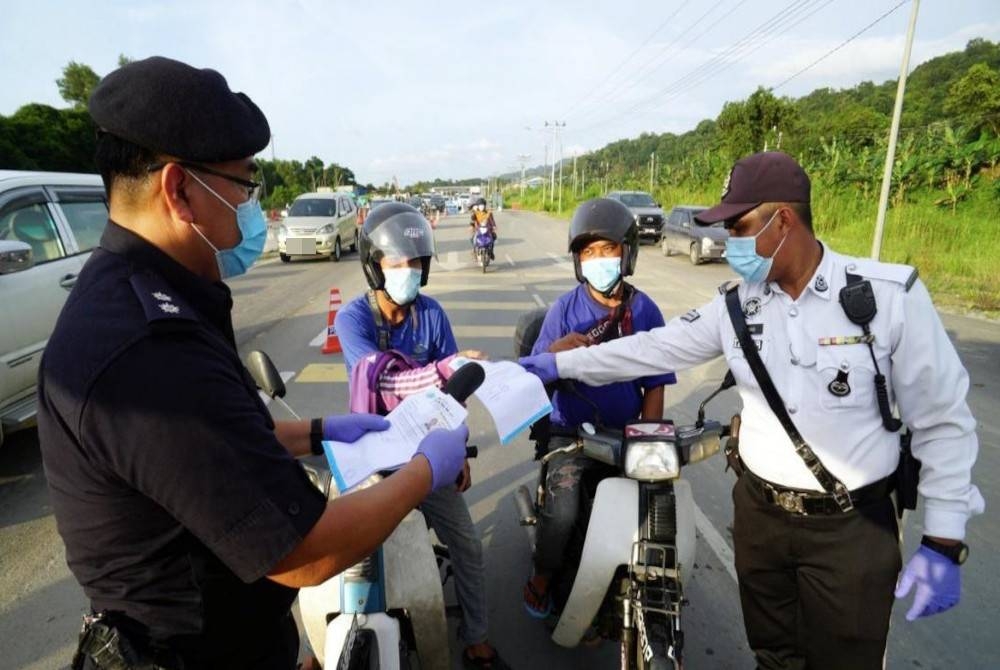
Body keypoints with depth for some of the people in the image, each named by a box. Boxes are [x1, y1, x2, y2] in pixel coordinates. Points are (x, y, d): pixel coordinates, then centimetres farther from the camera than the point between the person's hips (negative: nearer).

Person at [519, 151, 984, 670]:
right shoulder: (736, 305, -3)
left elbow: (942, 421, -7)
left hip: (853, 529, -3)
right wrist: (558, 364, 0)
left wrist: (943, 541, -8)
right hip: (759, 514, 3)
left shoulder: (892, 295, -13)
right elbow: (654, 349, 2)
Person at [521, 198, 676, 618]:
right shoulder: (564, 309, -4)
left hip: (625, 432, 2)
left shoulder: (645, 311, -1)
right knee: (561, 511, -19)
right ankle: (542, 577, 14)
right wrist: (554, 352, -26)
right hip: (571, 431, -1)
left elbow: (654, 385, 2)